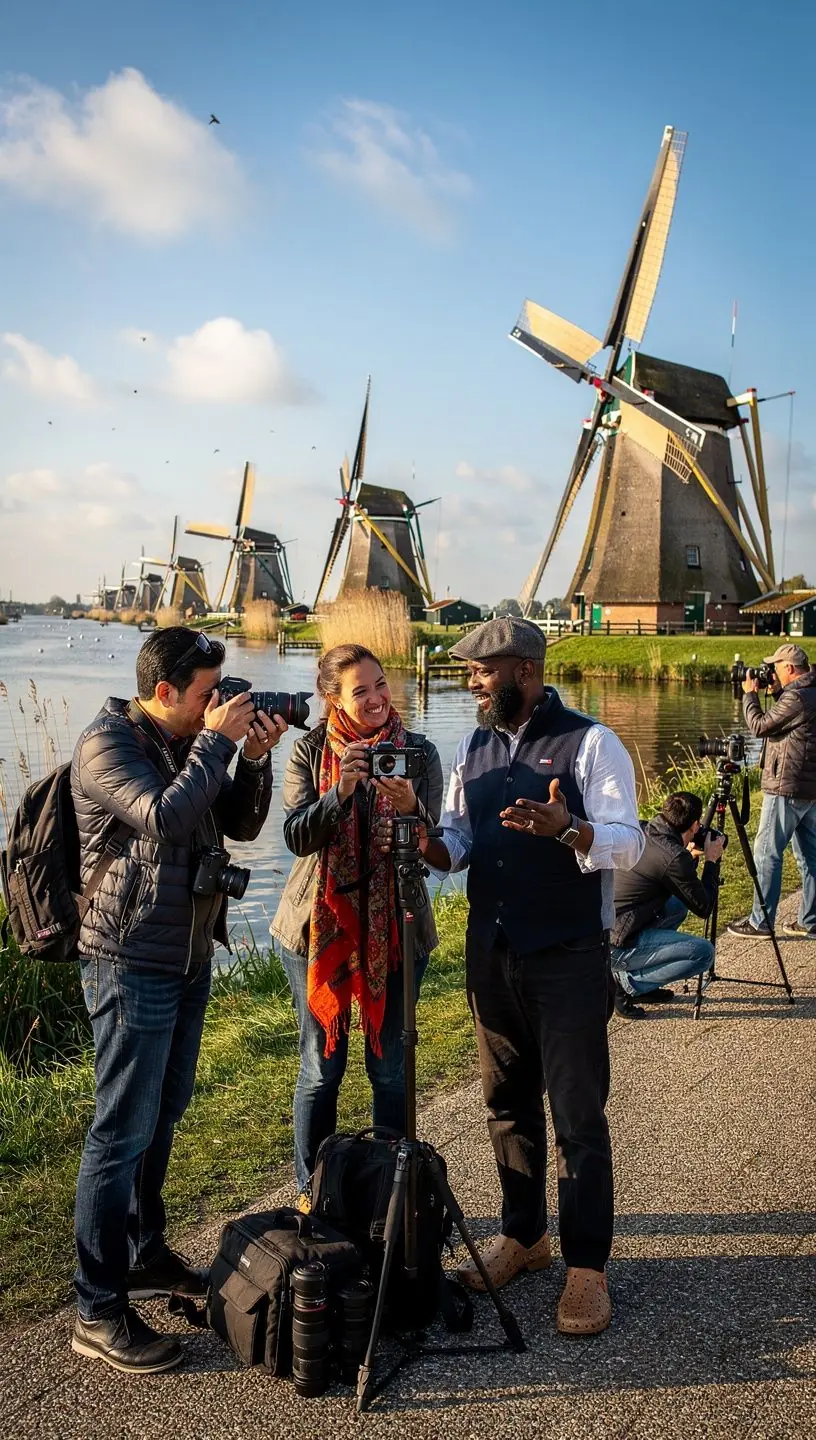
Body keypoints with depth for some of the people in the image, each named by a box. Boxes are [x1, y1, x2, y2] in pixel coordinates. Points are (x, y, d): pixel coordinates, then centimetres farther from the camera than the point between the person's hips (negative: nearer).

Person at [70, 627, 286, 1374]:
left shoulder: (189, 742, 8)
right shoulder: (107, 744, -15)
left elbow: (241, 823, 10)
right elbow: (166, 819, -29)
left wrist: (254, 755, -6)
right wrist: (218, 741, -21)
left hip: (190, 955, 8)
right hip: (132, 963, -8)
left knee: (164, 1114, 18)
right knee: (124, 1130, -4)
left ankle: (145, 1255, 35)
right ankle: (99, 1313, 6)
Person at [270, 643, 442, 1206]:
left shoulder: (418, 751, -3)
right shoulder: (310, 752, -3)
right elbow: (297, 836, -13)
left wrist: (409, 806, -31)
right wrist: (340, 793, -30)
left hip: (395, 929, 1)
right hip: (320, 926, 0)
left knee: (390, 1068, 9)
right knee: (321, 1067, 9)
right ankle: (311, 1192, 26)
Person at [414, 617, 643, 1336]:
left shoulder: (591, 742, -9)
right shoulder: (474, 748, 10)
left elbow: (626, 841, -15)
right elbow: (458, 838, 13)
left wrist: (567, 829, -34)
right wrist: (431, 845, -10)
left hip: (570, 959, -6)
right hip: (491, 953, 6)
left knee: (578, 1115, 1)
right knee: (508, 1104, 16)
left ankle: (587, 1265, 13)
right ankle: (523, 1235, 33)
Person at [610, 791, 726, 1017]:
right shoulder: (674, 858, -18)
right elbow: (703, 908, -5)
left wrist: (690, 855, 19)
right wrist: (712, 860, 5)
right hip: (615, 946, -9)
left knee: (678, 904, 25)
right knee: (704, 953, -5)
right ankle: (626, 983, -3)